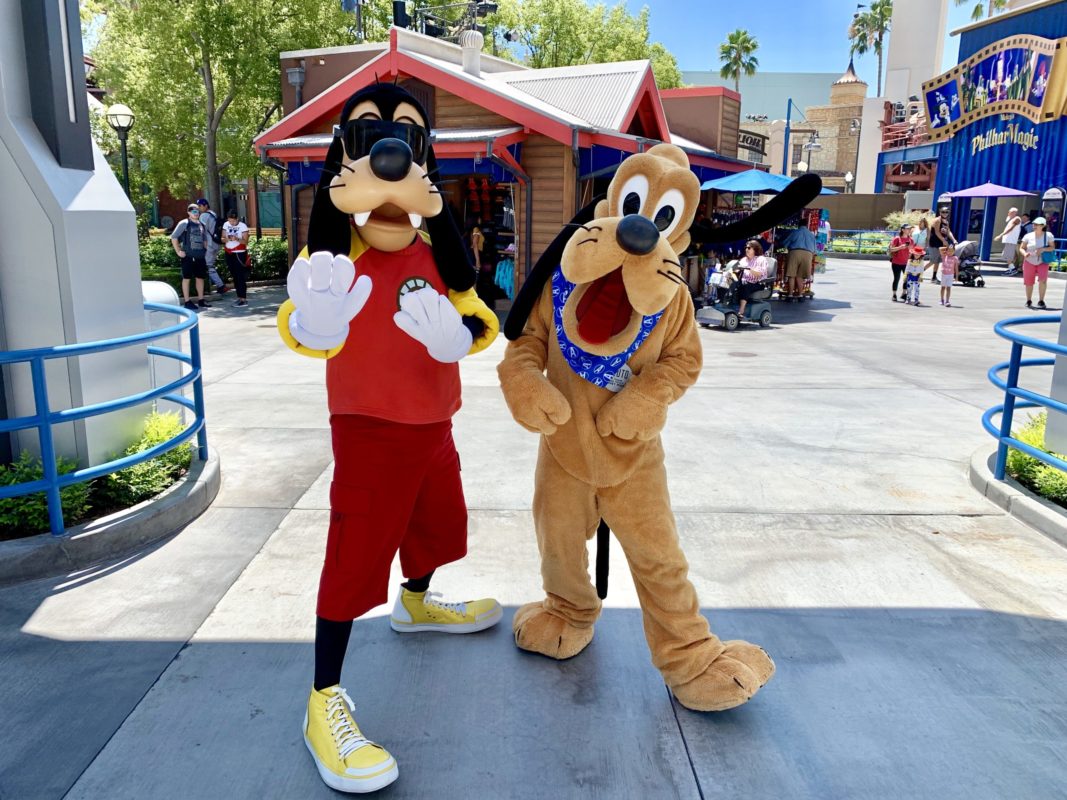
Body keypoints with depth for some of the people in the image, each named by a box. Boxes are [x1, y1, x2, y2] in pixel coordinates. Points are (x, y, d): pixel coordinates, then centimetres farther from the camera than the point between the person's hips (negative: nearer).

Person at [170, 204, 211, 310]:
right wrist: (178, 251, -10)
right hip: (188, 256, -6)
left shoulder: (202, 225, 14)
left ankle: (201, 300, 19)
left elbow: (205, 239, 27)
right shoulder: (184, 224, -5)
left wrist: (205, 249, 14)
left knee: (200, 277, 9)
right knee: (187, 278, -1)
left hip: (200, 256, 6)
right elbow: (174, 237, -7)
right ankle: (187, 301, 2)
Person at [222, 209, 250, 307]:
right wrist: (226, 239, -13)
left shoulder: (242, 226, -8)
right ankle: (239, 297, 15)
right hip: (229, 254, 6)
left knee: (241, 277, -8)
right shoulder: (226, 225, 7)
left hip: (239, 254, -6)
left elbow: (245, 241, -11)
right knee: (235, 277, 9)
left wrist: (237, 239, -28)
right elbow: (222, 239, 10)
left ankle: (243, 299, -8)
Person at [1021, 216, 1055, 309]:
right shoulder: (1028, 236, -7)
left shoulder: (1048, 235, -7)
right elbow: (1022, 248, -2)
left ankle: (1041, 301, -6)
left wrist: (1043, 249, -23)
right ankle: (1029, 301, 28)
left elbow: (1053, 247, -3)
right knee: (1029, 283, 5)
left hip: (1042, 262, -1)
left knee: (1043, 280, -21)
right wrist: (1025, 254, -24)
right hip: (1029, 262, 1)